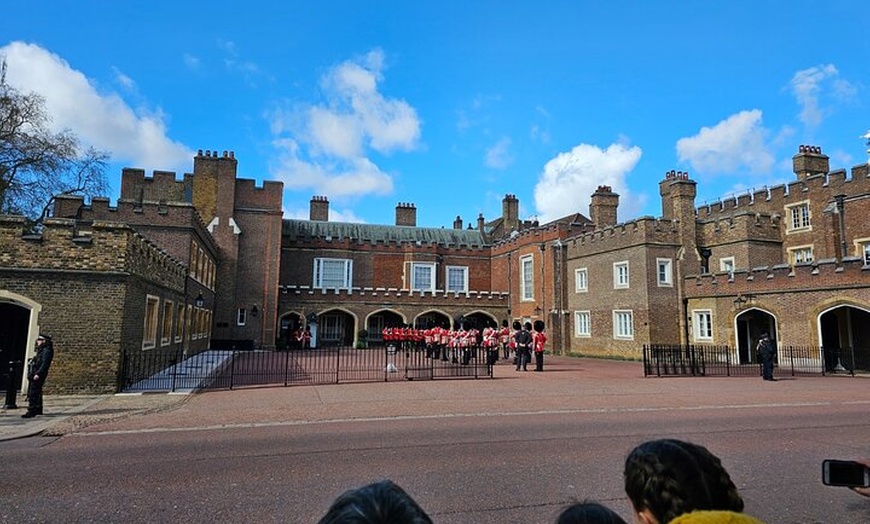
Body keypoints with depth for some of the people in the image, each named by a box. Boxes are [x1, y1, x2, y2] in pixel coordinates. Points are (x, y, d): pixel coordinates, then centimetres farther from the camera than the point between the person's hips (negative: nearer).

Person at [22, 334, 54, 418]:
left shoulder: (47, 350, -13)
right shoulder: (41, 349, 20)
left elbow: (45, 364, -22)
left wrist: (38, 374, -27)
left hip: (38, 375, -11)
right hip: (33, 375, 11)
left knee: (33, 394, -12)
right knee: (37, 393, 17)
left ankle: (31, 411, -13)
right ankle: (38, 410, 26)